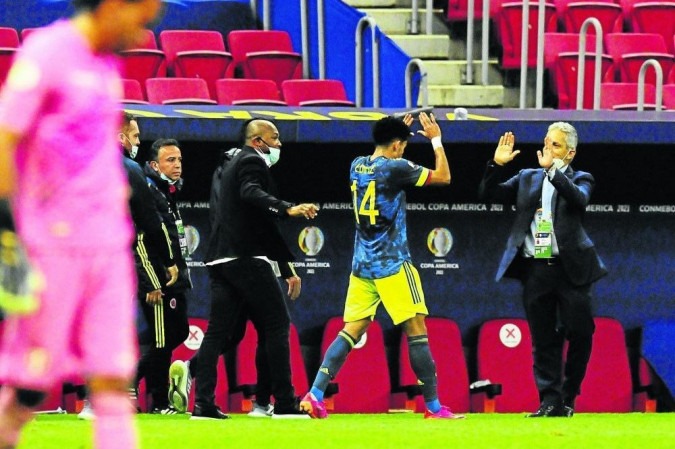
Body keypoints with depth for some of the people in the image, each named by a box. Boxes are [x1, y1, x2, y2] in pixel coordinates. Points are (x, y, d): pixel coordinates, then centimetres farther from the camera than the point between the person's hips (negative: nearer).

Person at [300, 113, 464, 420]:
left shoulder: (357, 166, 9)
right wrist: (436, 139, 5)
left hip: (361, 266, 7)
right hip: (392, 265, -7)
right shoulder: (394, 168, -12)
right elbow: (443, 177, -5)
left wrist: (399, 130, 33)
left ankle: (315, 395, -8)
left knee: (351, 331, 5)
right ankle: (433, 407, 0)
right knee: (416, 329, -1)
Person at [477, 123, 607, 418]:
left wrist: (553, 169, -24)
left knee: (580, 333, -1)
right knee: (543, 339, 3)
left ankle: (568, 398, 14)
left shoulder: (579, 180, 6)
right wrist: (497, 164, -5)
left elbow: (579, 198, -17)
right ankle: (550, 401, 5)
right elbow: (488, 194, 10)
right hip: (535, 269, 2)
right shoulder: (527, 178, 15)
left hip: (570, 269, -2)